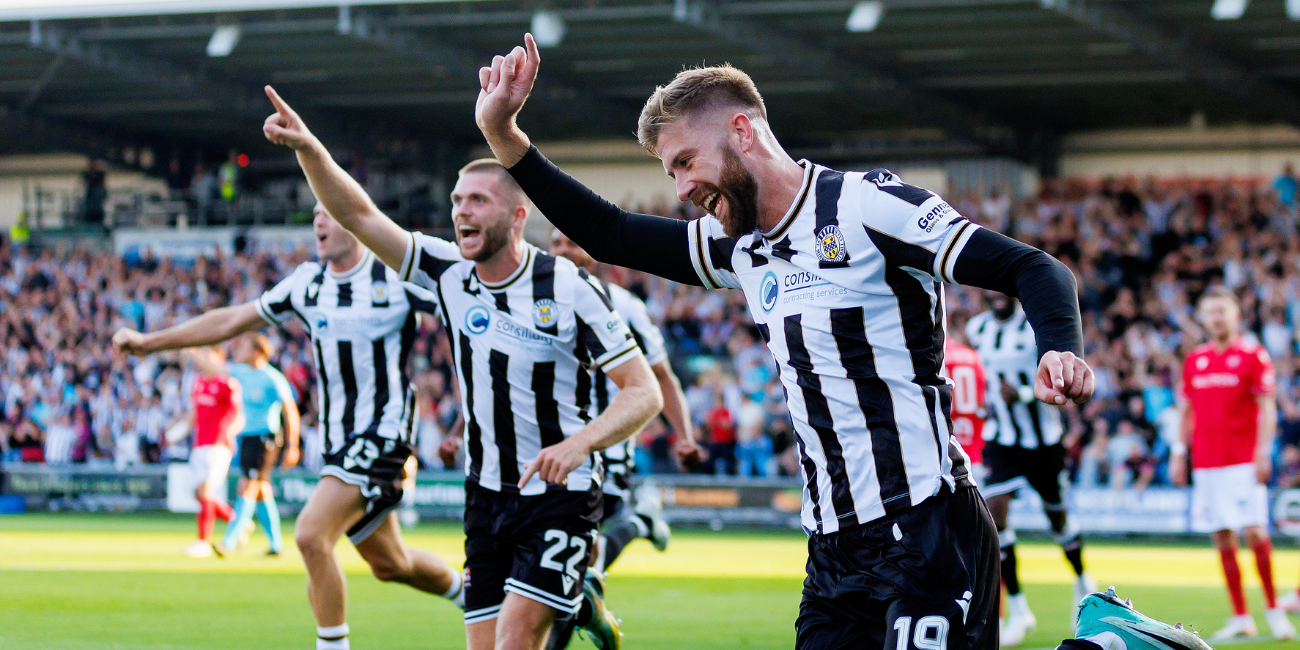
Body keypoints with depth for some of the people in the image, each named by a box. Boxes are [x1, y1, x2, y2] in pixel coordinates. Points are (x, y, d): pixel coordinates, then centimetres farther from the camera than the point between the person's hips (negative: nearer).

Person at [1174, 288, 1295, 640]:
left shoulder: (1253, 356, -1)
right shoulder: (1194, 361, 13)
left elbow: (1267, 409, -5)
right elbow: (1187, 412, 18)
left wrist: (1263, 453, -13)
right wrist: (1179, 452, 12)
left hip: (1243, 461, -5)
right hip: (1206, 462, 5)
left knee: (1255, 532, -11)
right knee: (1222, 538, 3)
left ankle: (1273, 609, 0)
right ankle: (1241, 618, 6)